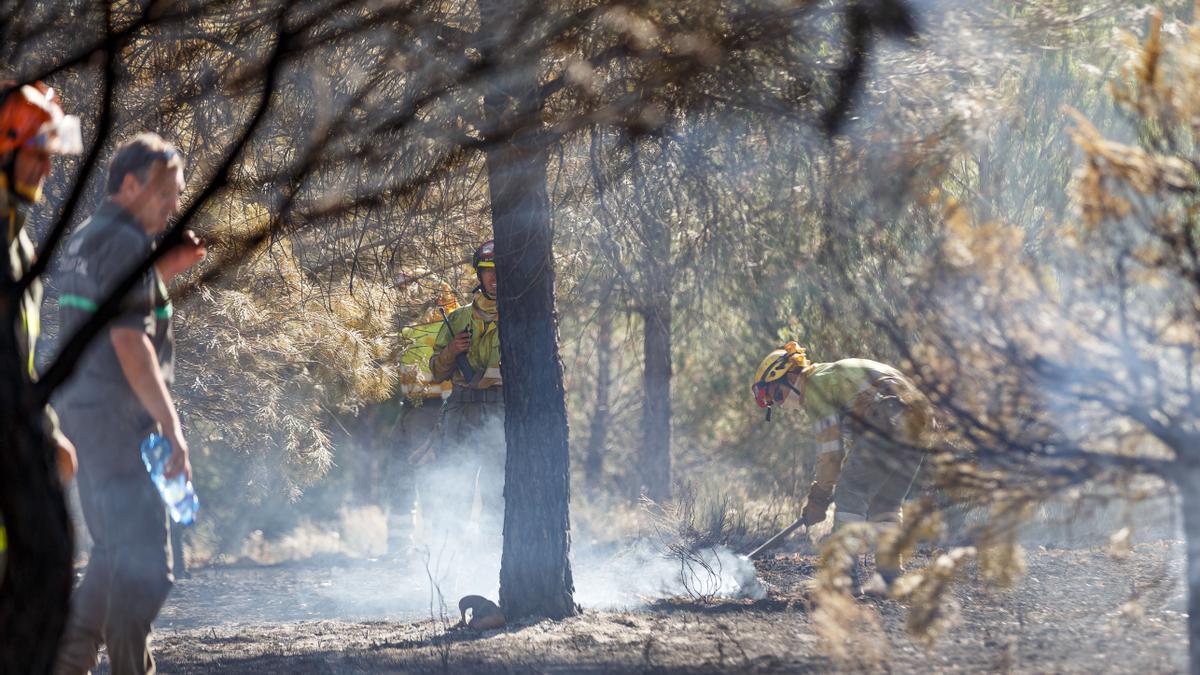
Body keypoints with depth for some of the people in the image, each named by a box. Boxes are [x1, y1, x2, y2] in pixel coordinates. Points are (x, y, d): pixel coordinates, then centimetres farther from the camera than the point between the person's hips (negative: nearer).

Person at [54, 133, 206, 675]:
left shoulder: (85, 239, 17)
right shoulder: (124, 243, -14)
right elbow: (130, 341, -21)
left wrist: (164, 271, 16)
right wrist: (171, 426, -22)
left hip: (84, 413, 10)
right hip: (120, 419, -10)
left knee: (115, 552, 18)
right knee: (143, 562, -9)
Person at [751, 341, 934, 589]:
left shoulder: (815, 386, 0)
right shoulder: (834, 374, 30)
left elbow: (830, 450, -4)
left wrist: (819, 497, 5)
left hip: (889, 424, -10)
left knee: (849, 496, -3)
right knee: (886, 504, 17)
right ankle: (889, 575, 14)